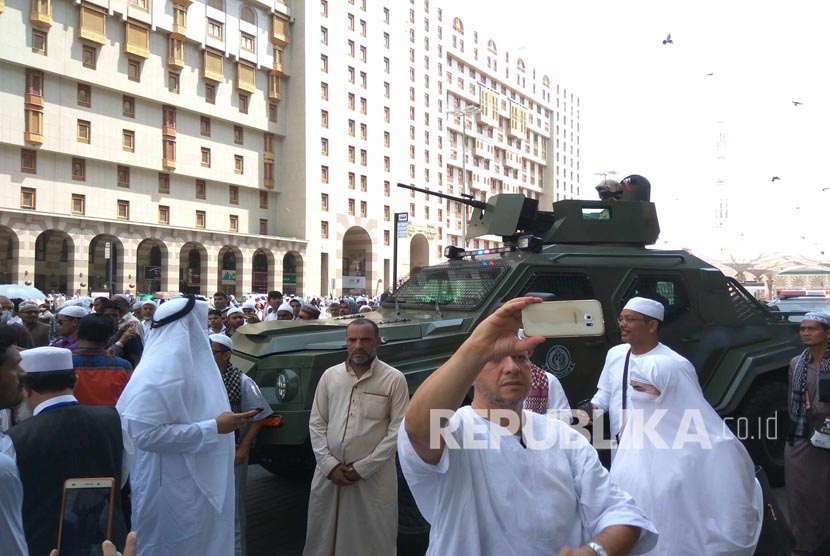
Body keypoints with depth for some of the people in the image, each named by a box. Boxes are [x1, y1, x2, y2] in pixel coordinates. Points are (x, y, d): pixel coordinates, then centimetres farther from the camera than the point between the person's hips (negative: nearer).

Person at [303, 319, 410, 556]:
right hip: (329, 473, 3)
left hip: (373, 476, -3)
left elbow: (398, 430, -7)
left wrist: (363, 467, -11)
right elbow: (316, 423, 7)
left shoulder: (394, 379, -4)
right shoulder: (330, 375, 6)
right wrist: (330, 465, -5)